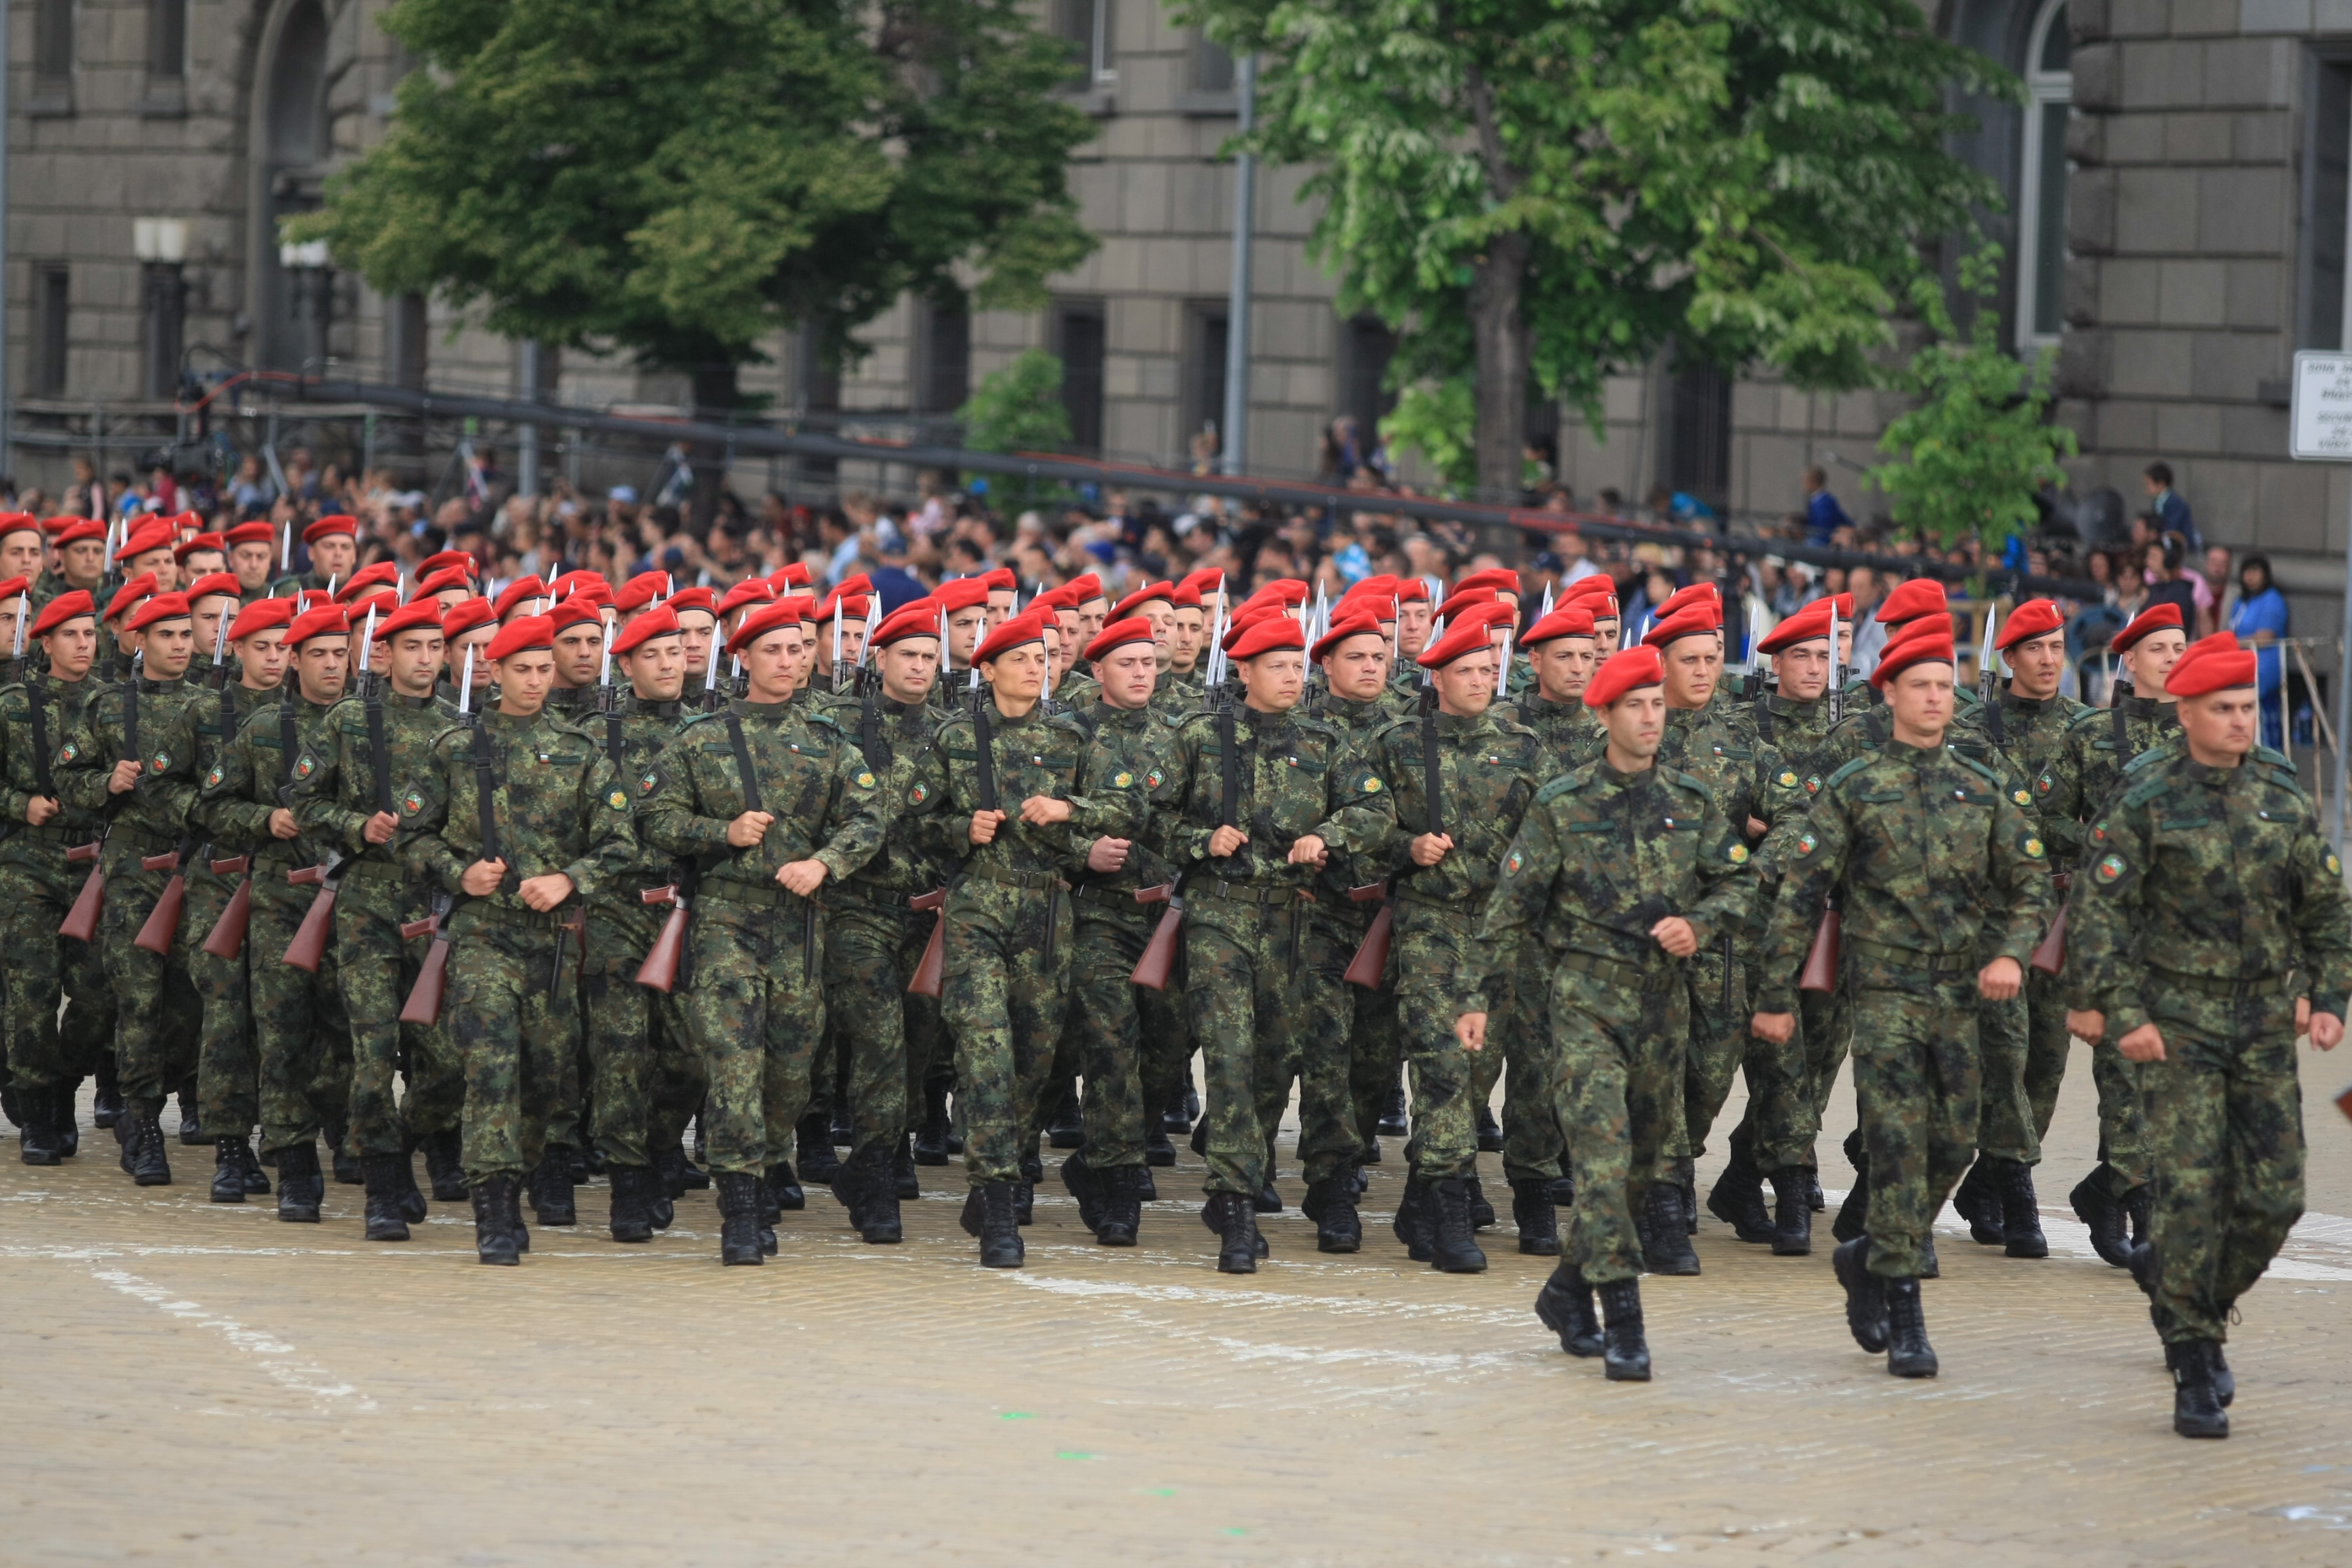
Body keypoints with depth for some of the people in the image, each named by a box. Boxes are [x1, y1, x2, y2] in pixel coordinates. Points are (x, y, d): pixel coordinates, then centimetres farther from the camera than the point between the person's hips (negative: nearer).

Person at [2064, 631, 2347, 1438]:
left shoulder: (2283, 795, 6)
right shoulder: (2147, 802, -6)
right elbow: (2098, 910, -6)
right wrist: (2122, 1014, -14)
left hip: (2265, 1022, 4)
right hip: (2179, 1019, -4)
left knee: (2274, 1196, -1)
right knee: (2195, 1189, -10)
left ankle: (2180, 1284, 27)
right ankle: (2195, 1372, 0)